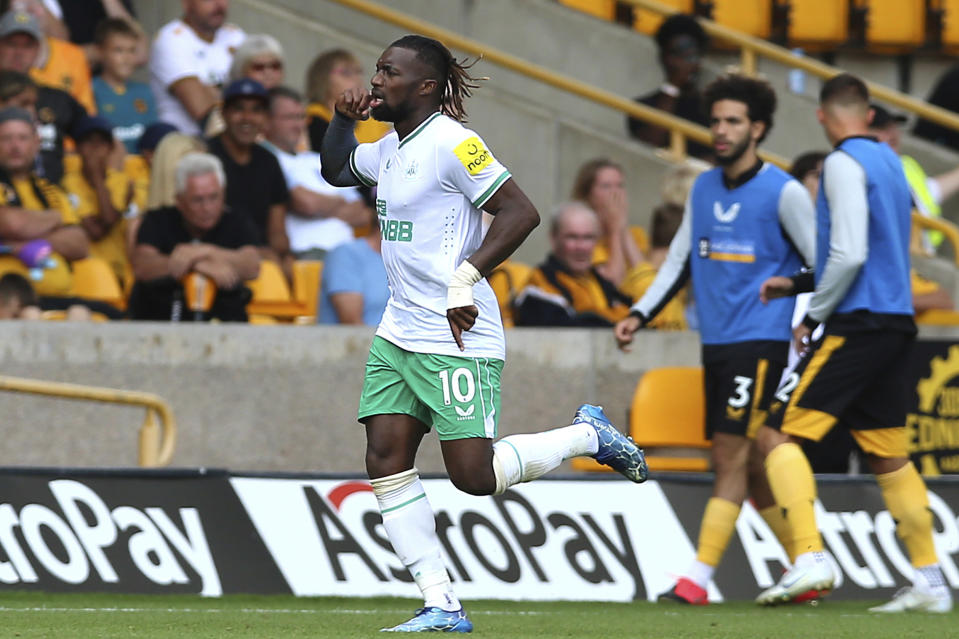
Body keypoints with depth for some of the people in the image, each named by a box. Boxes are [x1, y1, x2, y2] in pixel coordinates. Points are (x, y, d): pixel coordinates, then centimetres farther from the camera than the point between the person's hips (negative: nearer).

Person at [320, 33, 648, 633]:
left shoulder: (452, 144, -14)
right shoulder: (391, 149, 13)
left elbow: (521, 212, -18)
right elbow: (336, 170, 33)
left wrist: (465, 280, -22)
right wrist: (344, 118, 14)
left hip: (457, 337, -9)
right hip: (399, 332, 9)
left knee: (476, 477, -9)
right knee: (386, 462, -2)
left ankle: (589, 435, 15)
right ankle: (443, 607, 2)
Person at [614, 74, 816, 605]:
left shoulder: (783, 192, -7)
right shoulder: (702, 189, 12)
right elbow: (680, 259, 19)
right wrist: (639, 314, 9)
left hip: (761, 341, -7)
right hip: (716, 343, 7)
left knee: (732, 455, -11)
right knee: (749, 465, 8)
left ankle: (698, 579, -14)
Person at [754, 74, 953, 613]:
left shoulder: (845, 164, -10)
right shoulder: (890, 162, 17)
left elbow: (850, 254, -19)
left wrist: (813, 317, -8)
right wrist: (798, 284, 25)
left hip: (858, 325, -9)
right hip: (896, 322, 9)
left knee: (780, 435, -10)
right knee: (889, 455, 14)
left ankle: (810, 558, -24)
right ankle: (930, 582, 13)